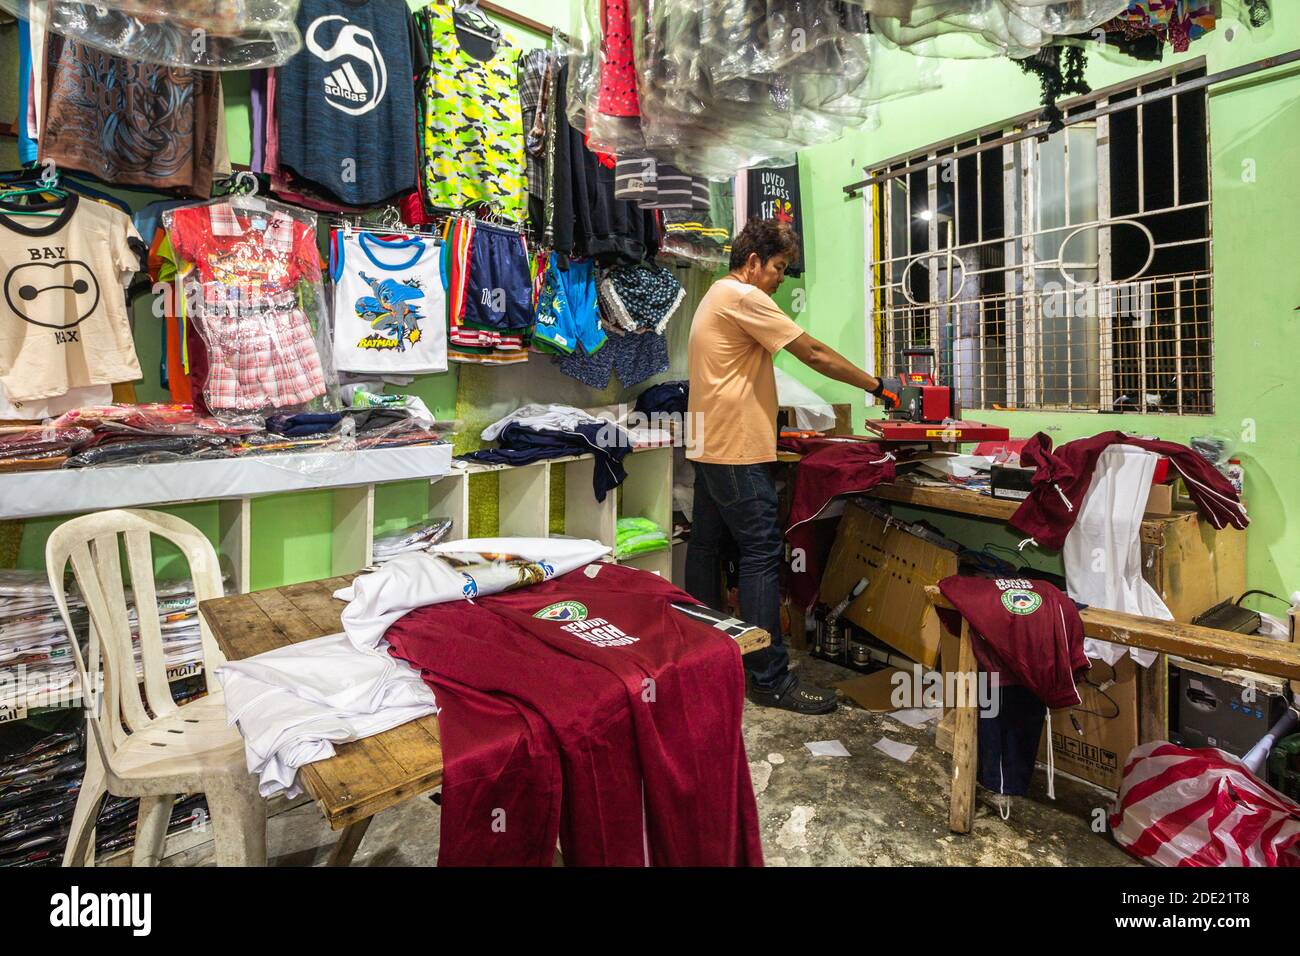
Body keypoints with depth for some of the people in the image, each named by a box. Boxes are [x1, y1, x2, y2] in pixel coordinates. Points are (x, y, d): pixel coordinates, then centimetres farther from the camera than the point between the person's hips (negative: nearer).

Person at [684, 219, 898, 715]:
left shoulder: (716, 297, 21)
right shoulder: (744, 297, -11)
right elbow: (814, 354, -13)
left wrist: (772, 429, 20)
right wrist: (877, 386, -5)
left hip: (710, 446, 11)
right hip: (738, 451, -11)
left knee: (707, 545, 14)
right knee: (762, 555, -8)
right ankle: (770, 678, -2)